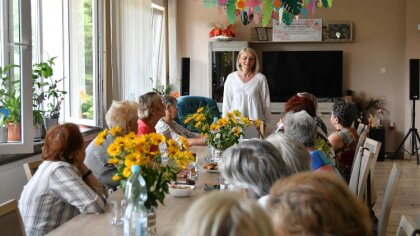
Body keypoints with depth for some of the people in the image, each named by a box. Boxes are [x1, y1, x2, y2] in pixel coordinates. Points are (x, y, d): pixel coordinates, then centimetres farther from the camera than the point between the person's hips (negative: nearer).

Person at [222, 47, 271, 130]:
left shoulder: (260, 78, -1)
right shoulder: (231, 78, 3)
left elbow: (266, 102, 4)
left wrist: (265, 123, 4)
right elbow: (227, 102, 9)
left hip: (256, 122, -1)